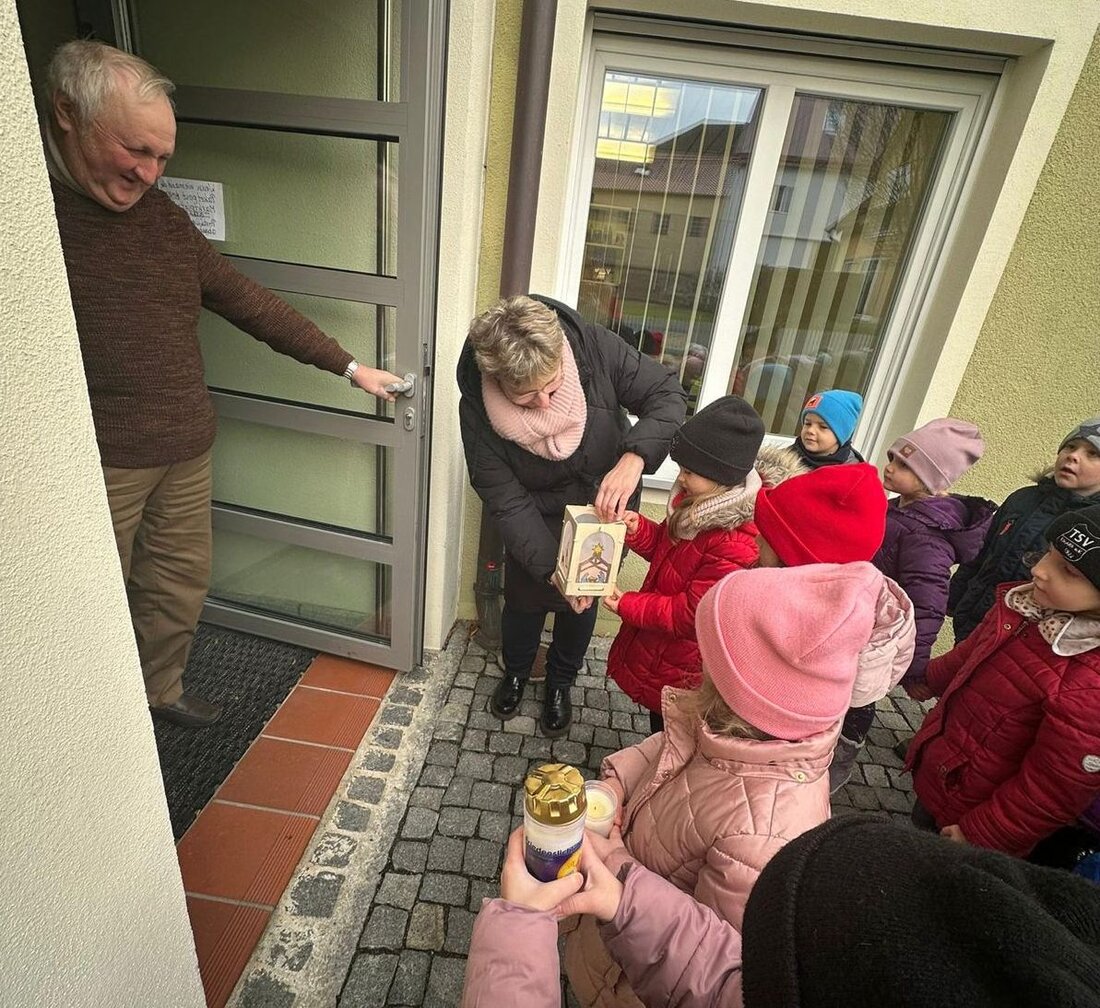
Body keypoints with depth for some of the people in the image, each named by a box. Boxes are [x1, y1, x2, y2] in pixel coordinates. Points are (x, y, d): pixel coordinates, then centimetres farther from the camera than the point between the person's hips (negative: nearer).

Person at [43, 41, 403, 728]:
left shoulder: (162, 215, 9)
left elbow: (249, 303, 9)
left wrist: (349, 366, 7)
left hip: (187, 450, 6)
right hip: (98, 461, -5)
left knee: (181, 585, 18)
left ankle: (160, 690, 42)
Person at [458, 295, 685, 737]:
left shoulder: (592, 345, -31)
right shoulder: (478, 409, -30)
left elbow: (666, 393, -23)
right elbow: (508, 501, -25)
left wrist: (633, 459, -41)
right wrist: (552, 567, -34)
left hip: (606, 506, 1)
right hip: (537, 519, -1)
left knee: (582, 602, 17)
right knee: (525, 598, 16)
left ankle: (560, 682, 46)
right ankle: (515, 672, 50)